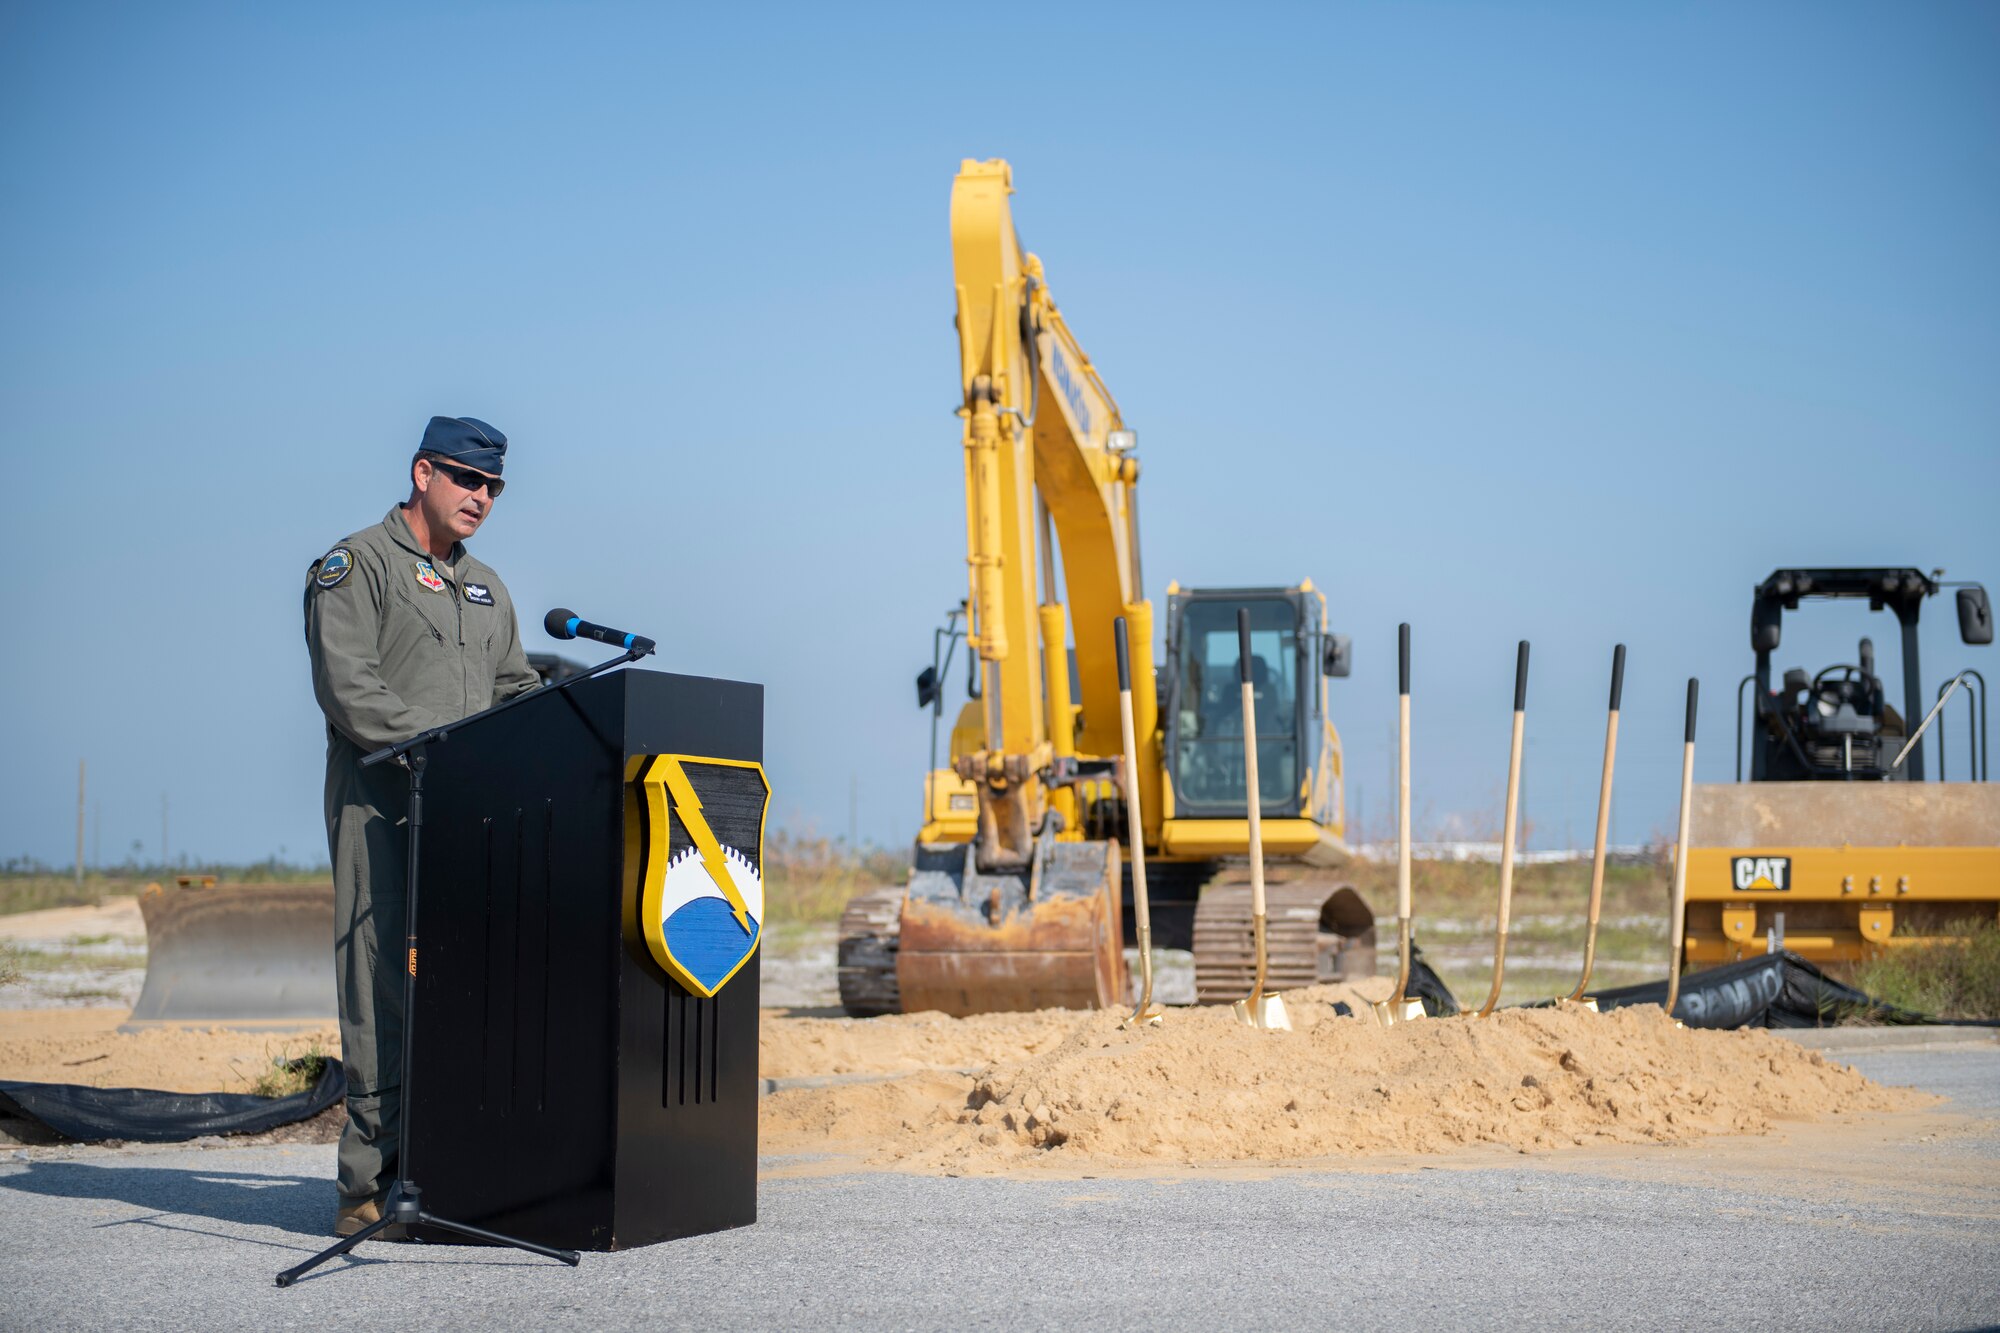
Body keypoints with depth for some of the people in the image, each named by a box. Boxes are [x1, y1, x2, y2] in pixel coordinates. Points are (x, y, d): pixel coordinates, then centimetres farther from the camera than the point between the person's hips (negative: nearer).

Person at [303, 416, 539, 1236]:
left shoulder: (485, 589, 24)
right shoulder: (355, 567, 1)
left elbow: (516, 692, 25)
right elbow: (349, 691, -10)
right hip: (381, 803, -7)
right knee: (382, 988, -9)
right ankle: (370, 1182, -7)